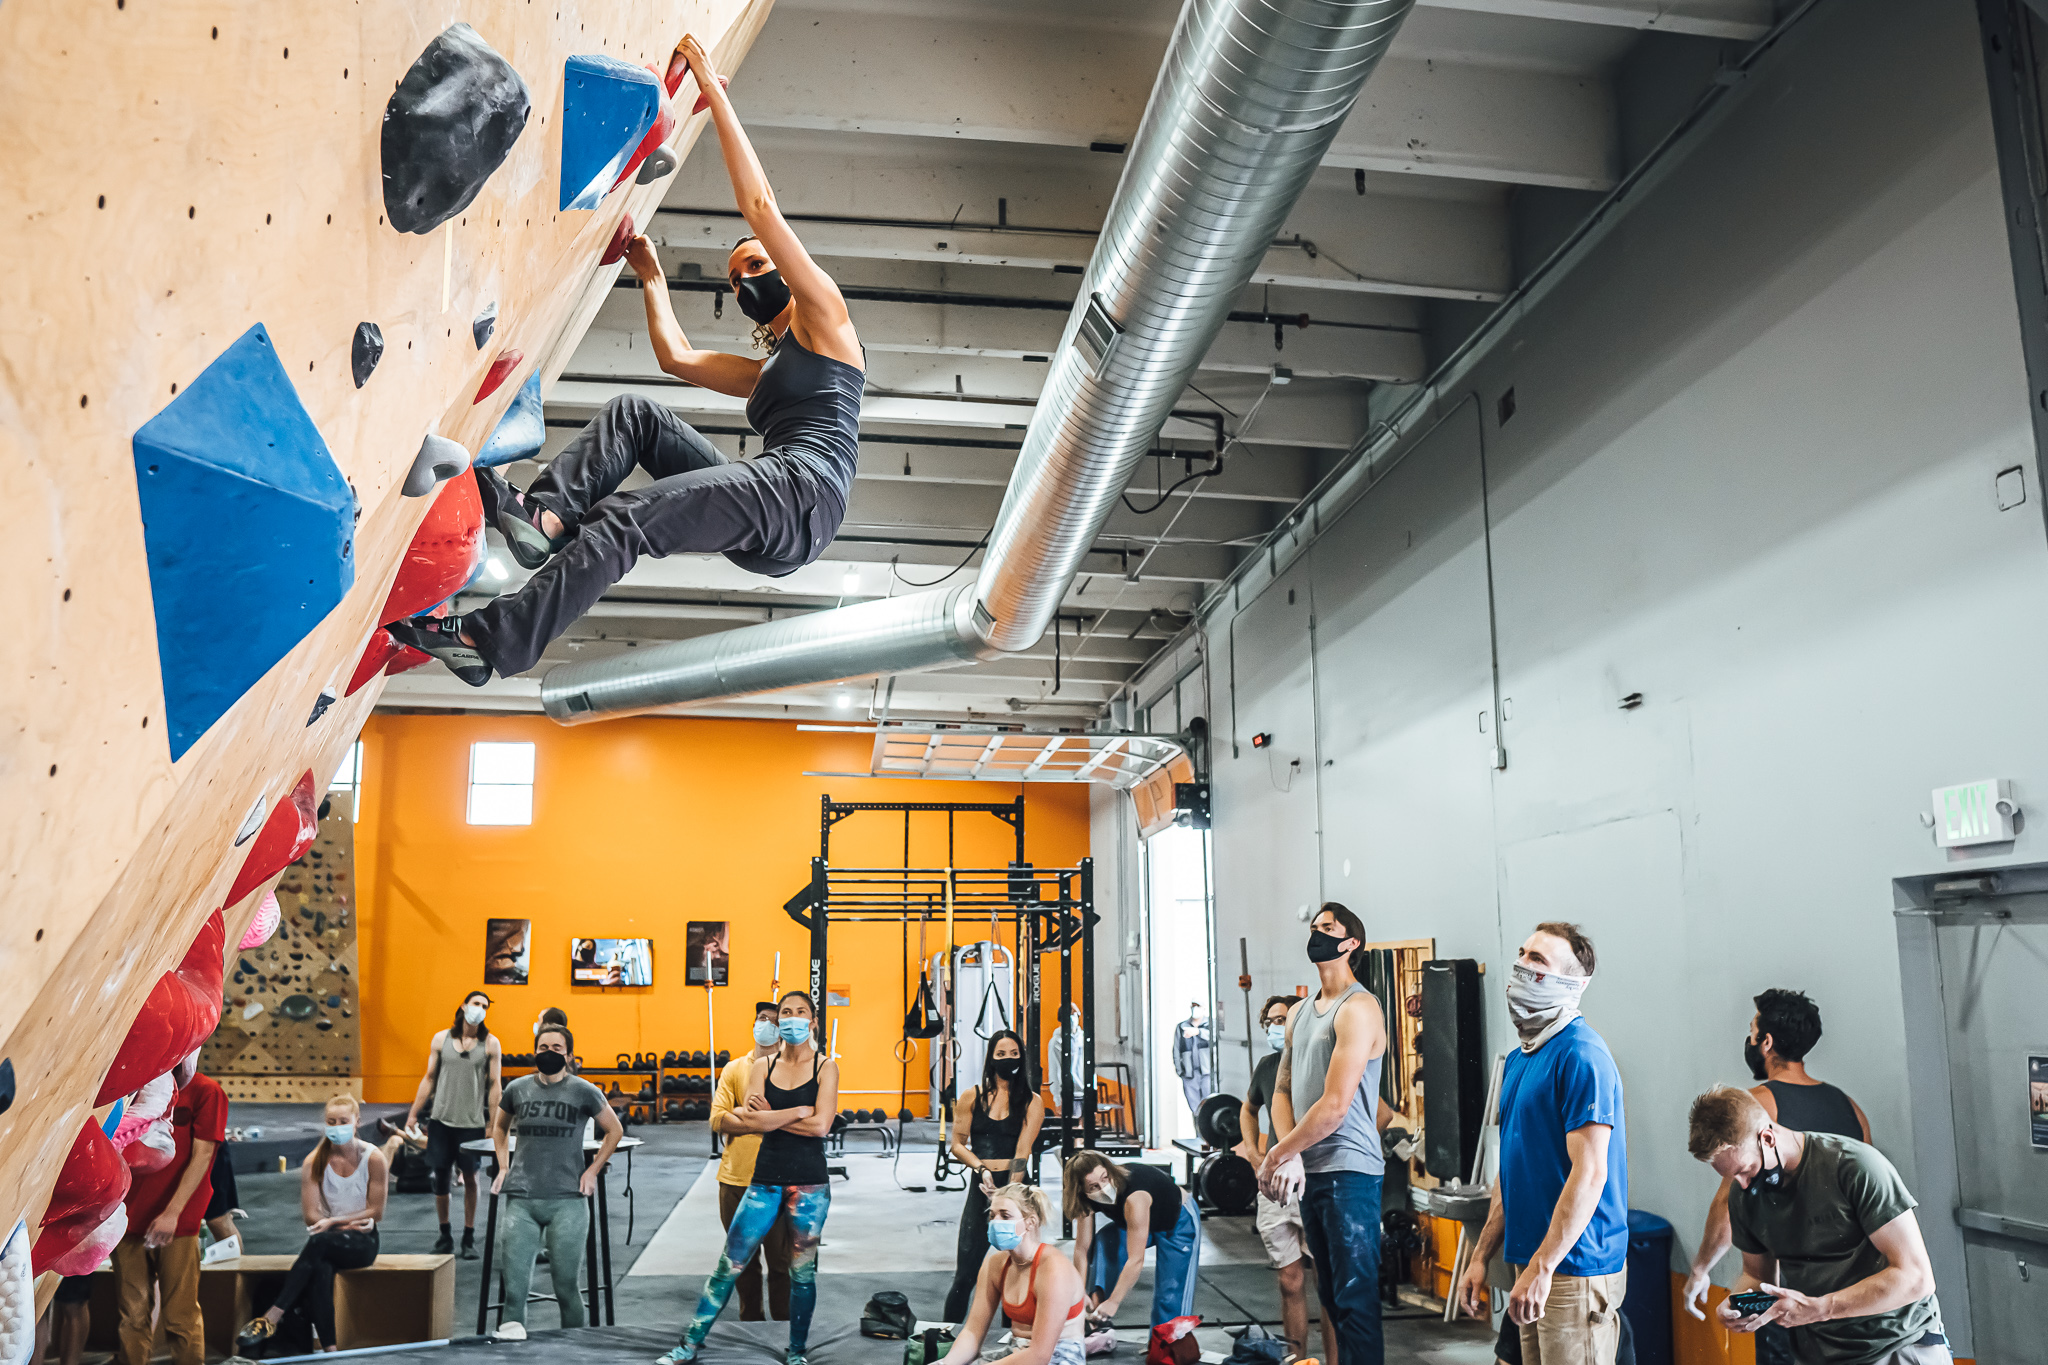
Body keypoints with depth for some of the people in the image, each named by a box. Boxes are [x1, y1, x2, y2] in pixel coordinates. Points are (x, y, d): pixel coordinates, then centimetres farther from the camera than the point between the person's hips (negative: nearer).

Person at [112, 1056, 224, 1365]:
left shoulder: (206, 1092, -2)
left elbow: (201, 1156, -7)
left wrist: (172, 1213, -15)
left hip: (178, 1224, -4)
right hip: (130, 1219, 5)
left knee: (181, 1318, -3)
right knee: (134, 1316, 6)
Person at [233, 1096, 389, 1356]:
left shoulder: (373, 1159, -3)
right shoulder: (314, 1162, 2)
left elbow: (375, 1211, -3)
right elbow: (311, 1216, -2)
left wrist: (334, 1221, -11)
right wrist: (351, 1222, -12)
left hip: (363, 1242, -2)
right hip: (326, 1244, 2)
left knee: (319, 1240, -35)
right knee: (319, 1270, -35)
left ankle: (272, 1318, -35)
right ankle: (329, 1347, -36)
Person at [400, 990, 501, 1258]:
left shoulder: (490, 1044, -1)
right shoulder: (441, 1039, 5)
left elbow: (495, 1085, 0)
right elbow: (429, 1078, 9)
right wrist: (413, 1114, 7)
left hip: (472, 1122, -2)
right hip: (441, 1118, 2)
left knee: (470, 1177, 2)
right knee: (440, 1175, 6)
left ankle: (469, 1237, 13)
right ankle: (445, 1233, 21)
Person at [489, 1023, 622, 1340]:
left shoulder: (583, 1091, 2)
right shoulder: (518, 1089, 8)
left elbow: (614, 1130, 14)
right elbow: (499, 1126, 28)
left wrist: (592, 1170, 6)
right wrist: (503, 1166, 16)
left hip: (567, 1201, -2)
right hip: (521, 1199, 2)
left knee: (566, 1285, 3)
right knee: (514, 1284, -7)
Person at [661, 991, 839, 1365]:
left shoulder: (825, 1067, -1)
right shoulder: (764, 1067, 7)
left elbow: (820, 1126, -14)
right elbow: (749, 1120, -7)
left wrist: (769, 1117, -8)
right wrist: (797, 1112, -13)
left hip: (809, 1183, -2)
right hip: (766, 1179, 2)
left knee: (802, 1271, 7)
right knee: (728, 1264, 3)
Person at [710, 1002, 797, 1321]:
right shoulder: (734, 1069, 7)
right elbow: (717, 1120, -5)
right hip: (735, 1178, 3)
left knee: (780, 1260, 4)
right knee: (743, 1259, 15)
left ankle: (782, 1321, 19)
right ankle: (749, 1318, 31)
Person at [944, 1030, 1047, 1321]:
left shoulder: (1032, 1102, 1)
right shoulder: (974, 1097, 6)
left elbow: (1022, 1152, -8)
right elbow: (957, 1143, 8)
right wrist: (980, 1168, -9)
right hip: (981, 1188, 1)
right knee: (966, 1272, 0)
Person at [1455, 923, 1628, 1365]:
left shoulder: (1581, 1056, -16)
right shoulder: (1519, 1059, 13)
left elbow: (1589, 1174, -21)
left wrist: (1540, 1269, -23)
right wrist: (1481, 1257, 15)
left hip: (1575, 1269, -8)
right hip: (1531, 1263, 8)